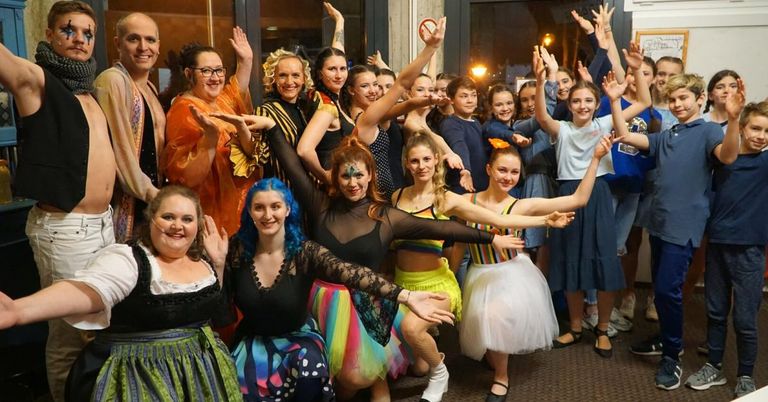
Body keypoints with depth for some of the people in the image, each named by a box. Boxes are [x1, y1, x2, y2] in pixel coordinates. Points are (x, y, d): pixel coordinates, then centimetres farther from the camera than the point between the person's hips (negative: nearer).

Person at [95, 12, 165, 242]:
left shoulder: (149, 88, 14)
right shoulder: (113, 81, -14)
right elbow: (120, 148, -18)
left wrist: (157, 191, 11)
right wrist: (149, 192, -13)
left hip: (151, 197, 8)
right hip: (125, 201, -8)